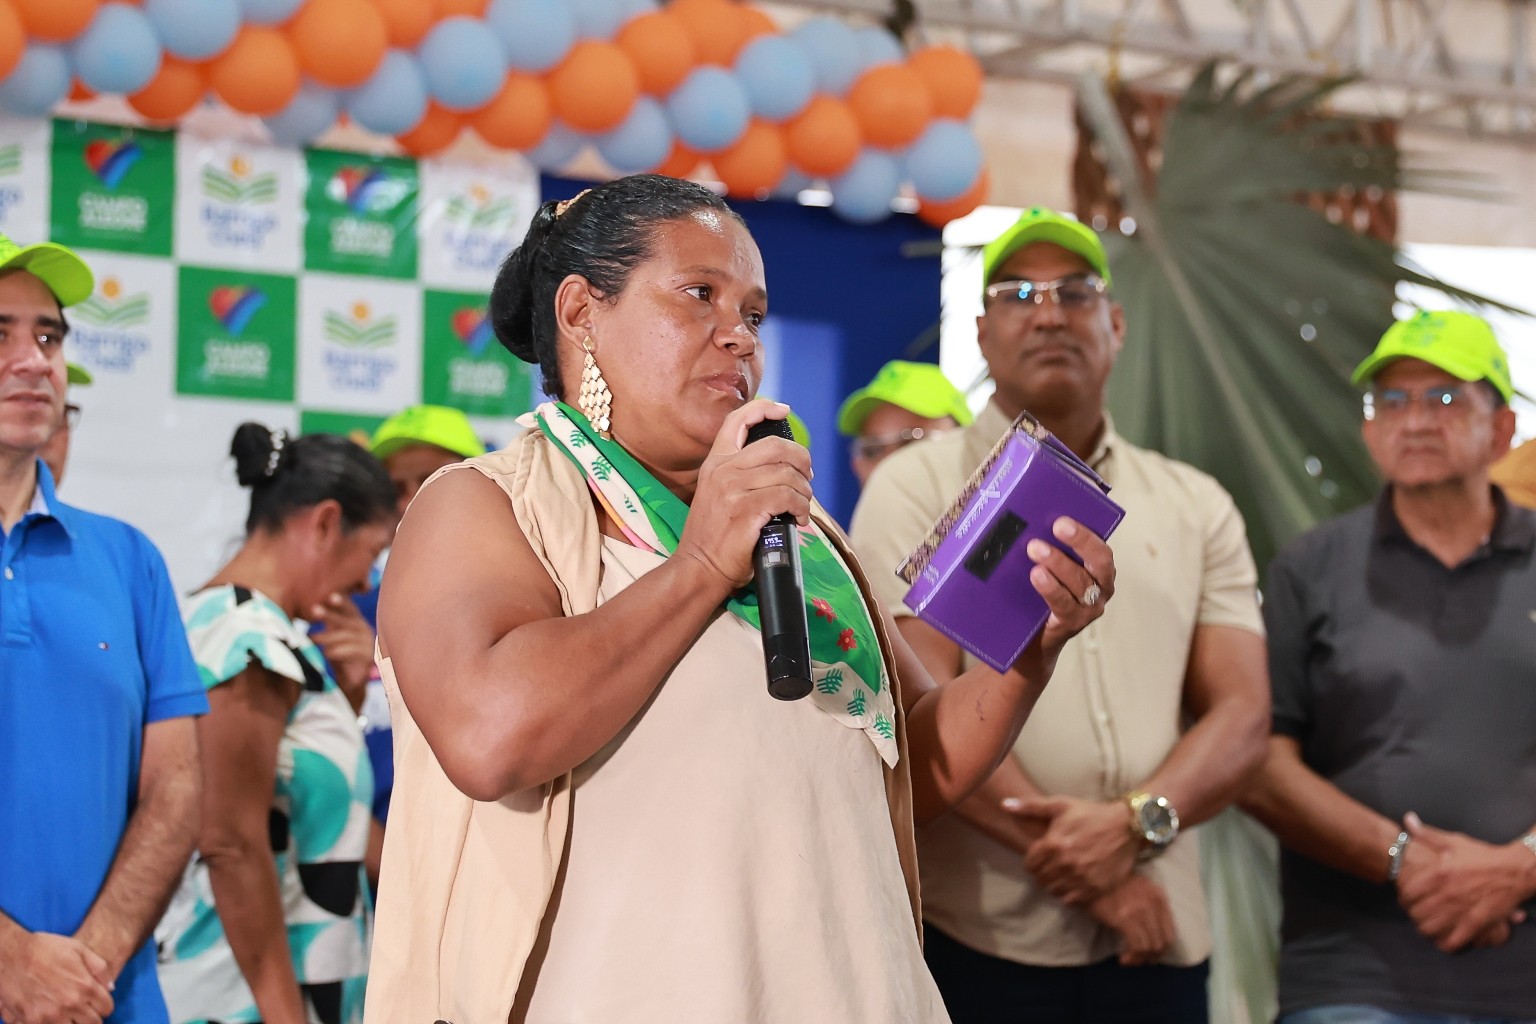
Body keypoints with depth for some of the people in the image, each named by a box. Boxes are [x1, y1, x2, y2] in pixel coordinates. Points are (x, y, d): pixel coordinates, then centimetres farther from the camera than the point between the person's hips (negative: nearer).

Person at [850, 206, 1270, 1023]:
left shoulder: (1196, 506, 12)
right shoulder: (915, 488, 1)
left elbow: (1239, 713, 5)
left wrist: (1135, 822, -14)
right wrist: (1085, 872, -12)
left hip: (1157, 938, 3)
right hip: (975, 937, -3)